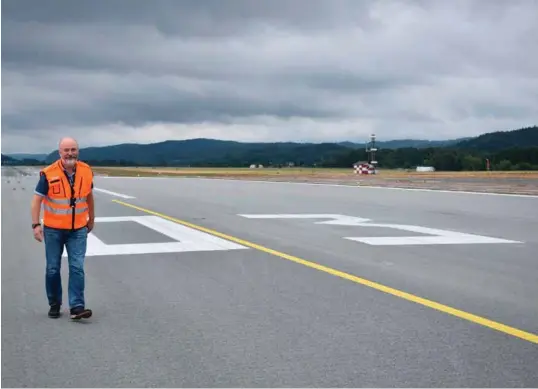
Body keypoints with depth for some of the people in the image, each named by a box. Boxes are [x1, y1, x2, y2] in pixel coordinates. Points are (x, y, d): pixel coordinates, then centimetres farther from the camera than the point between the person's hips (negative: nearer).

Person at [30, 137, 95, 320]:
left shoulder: (86, 171, -4)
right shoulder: (49, 174, -14)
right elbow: (37, 200, -8)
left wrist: (91, 219, 20)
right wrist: (36, 225, -16)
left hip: (78, 229, 1)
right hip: (53, 229, -1)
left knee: (77, 268, -6)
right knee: (53, 269, 9)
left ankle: (77, 307, -5)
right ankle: (54, 305, 25)